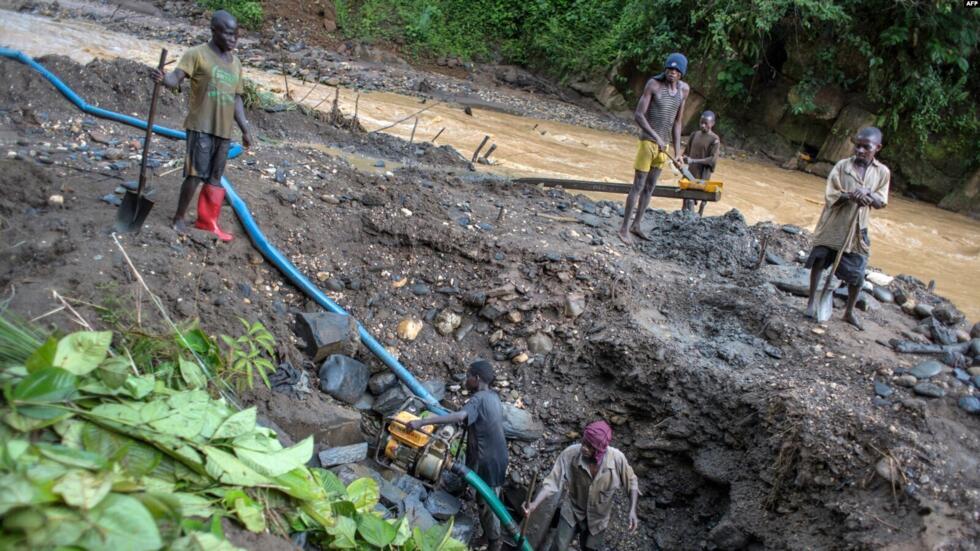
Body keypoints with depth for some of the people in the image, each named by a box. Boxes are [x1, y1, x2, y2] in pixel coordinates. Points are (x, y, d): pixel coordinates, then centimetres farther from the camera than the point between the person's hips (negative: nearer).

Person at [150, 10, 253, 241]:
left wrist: (245, 130, 14)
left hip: (224, 130, 6)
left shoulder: (236, 63, 15)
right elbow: (176, 78, -16)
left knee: (215, 178, 11)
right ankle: (179, 218, 8)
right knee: (196, 174, -7)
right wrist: (163, 79, -39)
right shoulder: (197, 54, -4)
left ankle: (206, 220, 22)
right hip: (201, 126, -6)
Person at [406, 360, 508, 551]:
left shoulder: (479, 399, -21)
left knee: (487, 501, 5)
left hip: (487, 459, -9)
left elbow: (459, 416, -40)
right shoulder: (493, 396, 7)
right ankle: (490, 535, 36)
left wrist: (421, 422, -45)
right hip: (496, 456, 9)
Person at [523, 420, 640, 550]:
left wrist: (632, 511, -18)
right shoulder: (570, 454, -30)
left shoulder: (617, 458, -28)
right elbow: (553, 481, -24)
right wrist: (534, 504, -35)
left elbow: (631, 482, -10)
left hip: (597, 517, 0)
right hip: (572, 511, 0)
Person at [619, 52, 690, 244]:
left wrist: (677, 151, 5)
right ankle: (624, 228, 2)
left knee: (650, 187, 12)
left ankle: (636, 225, 23)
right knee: (638, 186, -5)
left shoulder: (684, 89, 3)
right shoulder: (653, 84, -14)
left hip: (663, 145, 6)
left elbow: (677, 122, 8)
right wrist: (656, 137, -25)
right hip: (648, 141, -6)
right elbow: (638, 115, -17)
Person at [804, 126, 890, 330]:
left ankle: (850, 312, 24)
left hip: (857, 230, 1)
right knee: (818, 263, 10)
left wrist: (868, 194, -22)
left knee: (857, 275, 5)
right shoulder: (842, 166, -8)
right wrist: (850, 195, -28)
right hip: (832, 226, -1)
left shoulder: (882, 172, -2)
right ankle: (812, 301, 29)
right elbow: (830, 195, -10)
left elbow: (881, 202, -2)